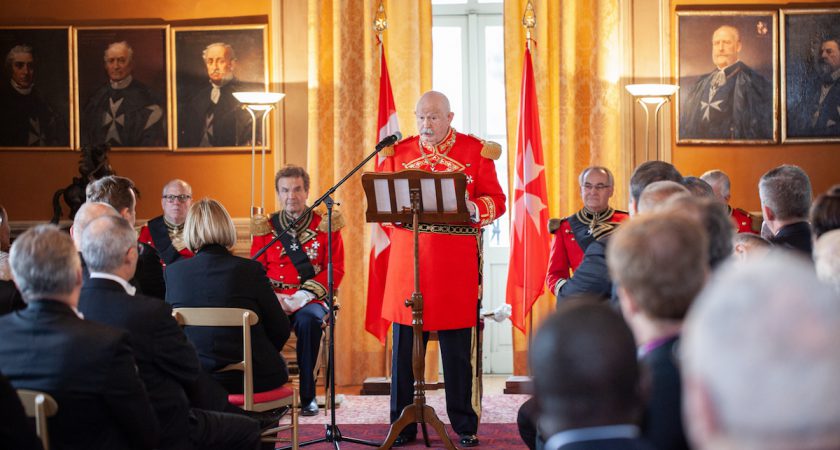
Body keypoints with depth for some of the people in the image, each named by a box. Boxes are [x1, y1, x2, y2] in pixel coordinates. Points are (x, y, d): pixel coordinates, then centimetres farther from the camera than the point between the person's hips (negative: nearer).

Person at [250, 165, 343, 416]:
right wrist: (273, 297, -13)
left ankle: (307, 395, -23)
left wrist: (302, 296, -15)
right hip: (273, 300, 1)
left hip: (310, 300, -1)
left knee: (308, 320, -37)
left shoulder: (326, 225, 7)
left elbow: (335, 269, -1)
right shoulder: (265, 228, 13)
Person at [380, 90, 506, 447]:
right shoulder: (399, 151, 10)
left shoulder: (475, 151, 3)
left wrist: (472, 208, -20)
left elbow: (496, 201, 0)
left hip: (456, 260, -2)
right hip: (407, 257, 2)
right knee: (404, 343, 4)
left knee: (458, 347, 4)